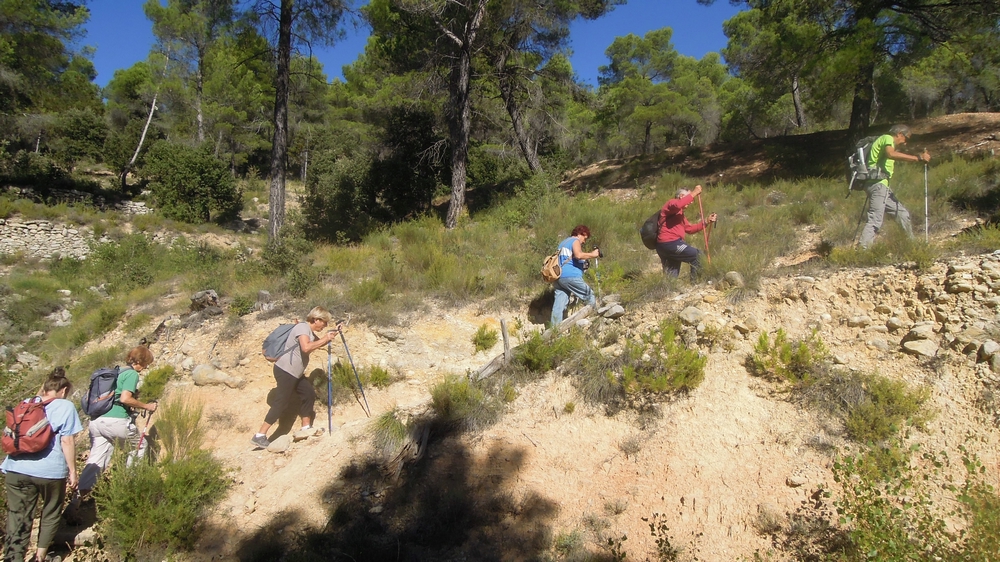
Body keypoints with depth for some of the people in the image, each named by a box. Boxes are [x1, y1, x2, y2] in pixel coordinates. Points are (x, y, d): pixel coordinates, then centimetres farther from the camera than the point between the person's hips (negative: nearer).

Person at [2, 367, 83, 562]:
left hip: (17, 469, 4)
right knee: (51, 513, 19)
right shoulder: (65, 406, -3)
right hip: (50, 470, -4)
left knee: (17, 520, 6)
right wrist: (72, 470, -2)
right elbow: (67, 441, -8)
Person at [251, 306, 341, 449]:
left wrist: (332, 334, 11)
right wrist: (325, 339, -23)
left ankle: (306, 428, 21)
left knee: (309, 394, 11)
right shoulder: (302, 327, -16)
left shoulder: (310, 332, 14)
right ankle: (259, 436, -6)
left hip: (294, 373, 10)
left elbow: (318, 344, 26)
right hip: (285, 371, -10)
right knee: (281, 403, -9)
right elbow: (306, 347, -32)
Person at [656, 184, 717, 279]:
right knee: (697, 256, -6)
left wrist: (706, 222, 18)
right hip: (669, 243, -11)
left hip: (667, 244, 11)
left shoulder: (679, 213, 28)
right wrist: (693, 193, -23)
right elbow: (678, 205, -30)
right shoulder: (671, 203, -3)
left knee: (671, 277, 10)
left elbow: (689, 229, 26)